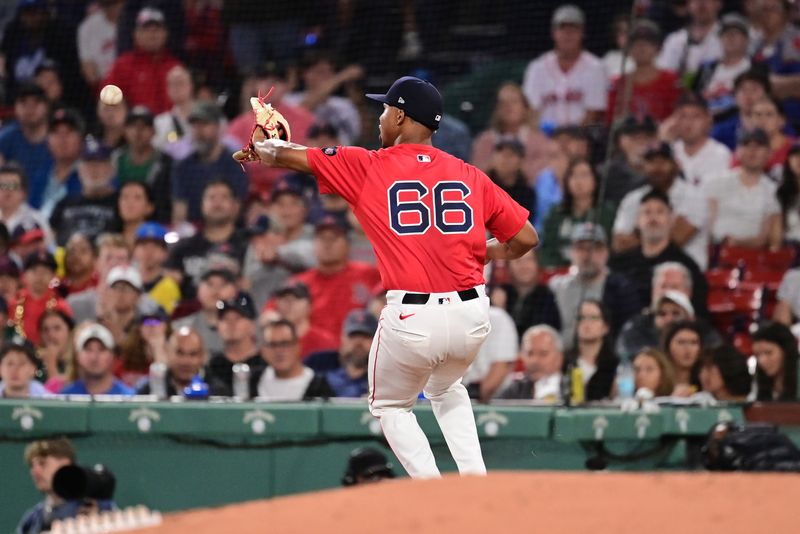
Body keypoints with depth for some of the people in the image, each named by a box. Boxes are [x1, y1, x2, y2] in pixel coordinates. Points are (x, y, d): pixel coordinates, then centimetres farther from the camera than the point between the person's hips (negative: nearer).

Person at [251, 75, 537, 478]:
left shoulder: (367, 168, 2)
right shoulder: (469, 176, 9)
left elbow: (283, 155, 9)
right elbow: (526, 238, 8)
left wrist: (259, 149, 30)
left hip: (411, 318, -3)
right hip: (472, 315, 3)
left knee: (390, 406, 22)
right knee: (446, 390, 32)